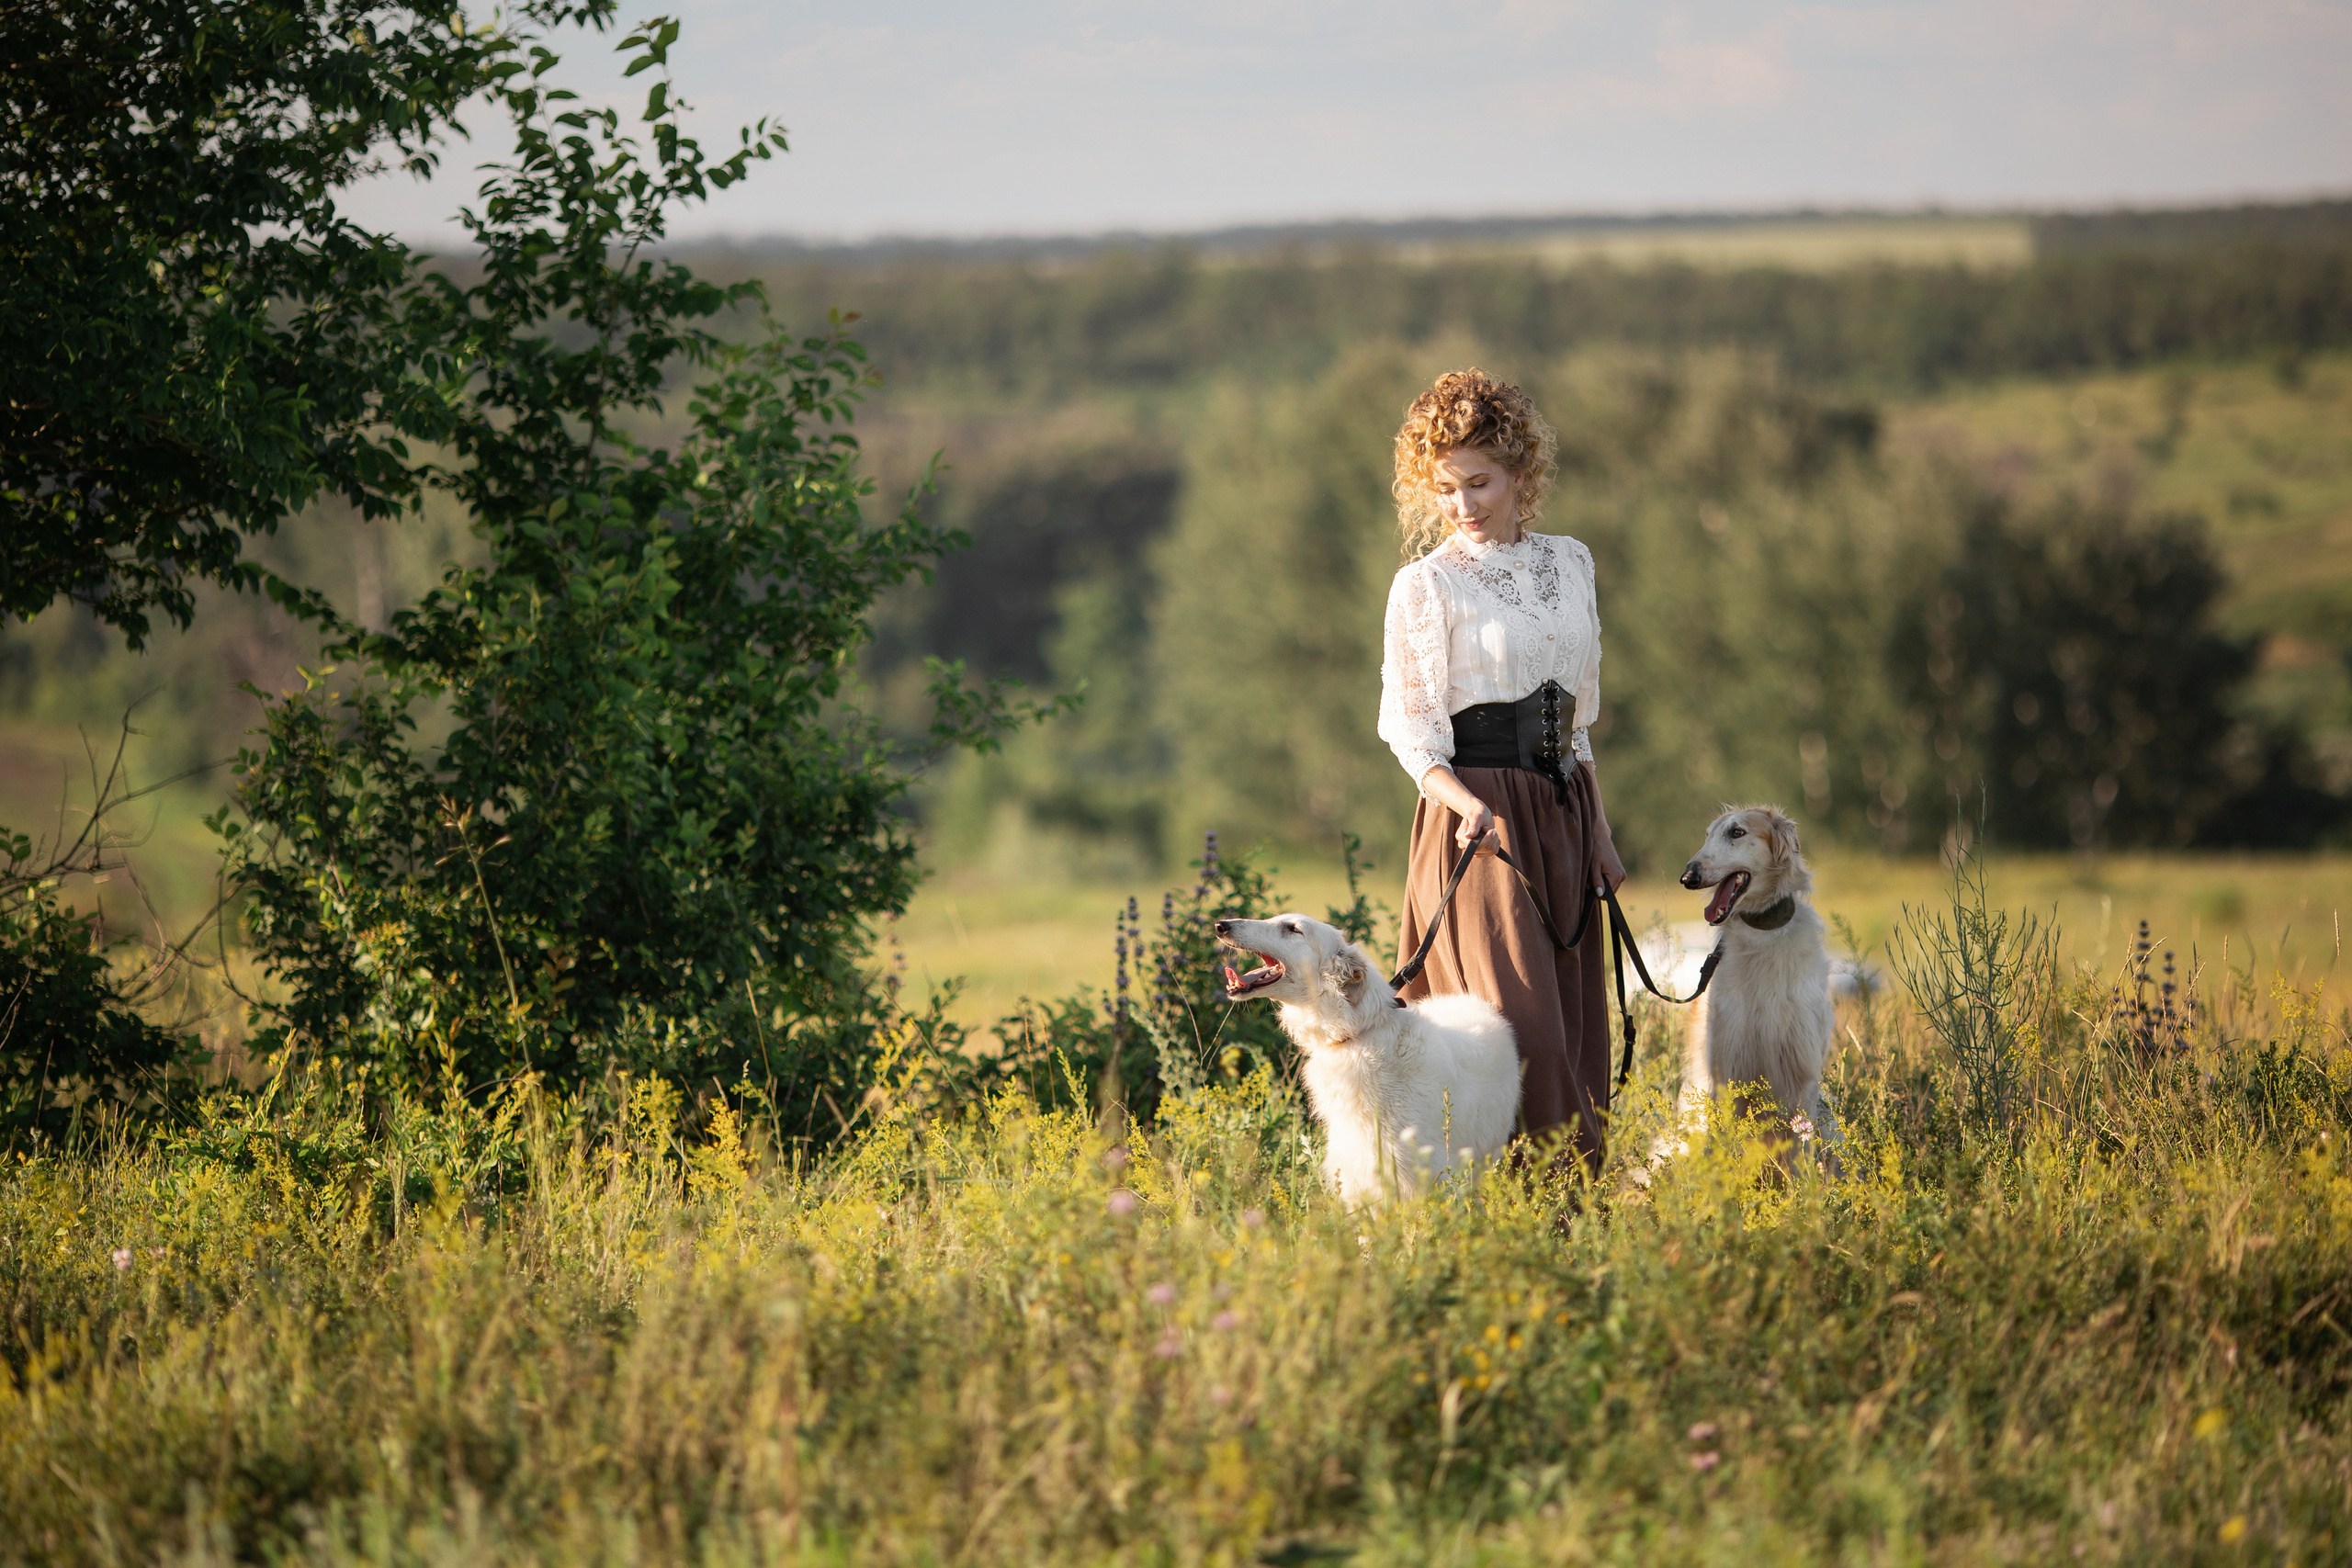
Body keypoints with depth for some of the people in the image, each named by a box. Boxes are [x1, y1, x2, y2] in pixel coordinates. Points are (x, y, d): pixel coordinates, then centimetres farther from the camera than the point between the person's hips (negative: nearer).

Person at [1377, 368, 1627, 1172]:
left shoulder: (1569, 562, 12)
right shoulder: (1425, 584, -3)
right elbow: (1409, 723, -8)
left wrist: (1597, 826, 15)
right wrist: (1468, 804, -25)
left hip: (1564, 806, 6)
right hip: (1478, 812, -6)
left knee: (1573, 1025, 4)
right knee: (1520, 1025, -13)